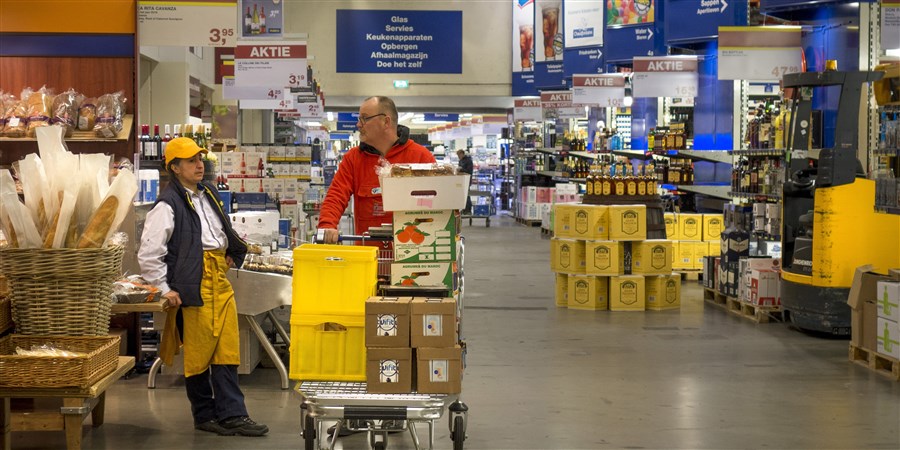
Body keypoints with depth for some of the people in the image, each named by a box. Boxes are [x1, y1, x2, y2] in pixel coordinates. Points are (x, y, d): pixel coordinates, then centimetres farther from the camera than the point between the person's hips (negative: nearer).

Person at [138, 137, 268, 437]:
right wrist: (164, 289, -13)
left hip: (220, 282, 7)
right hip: (194, 286, -7)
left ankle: (232, 414, 8)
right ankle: (205, 416, 14)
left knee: (227, 353, 5)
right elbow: (148, 254, -14)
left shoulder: (208, 195, 15)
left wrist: (231, 255, 18)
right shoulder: (168, 205, -10)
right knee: (198, 354, 2)